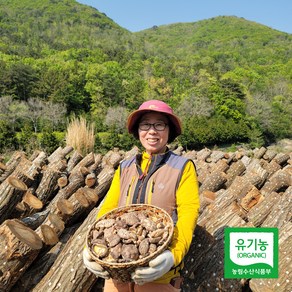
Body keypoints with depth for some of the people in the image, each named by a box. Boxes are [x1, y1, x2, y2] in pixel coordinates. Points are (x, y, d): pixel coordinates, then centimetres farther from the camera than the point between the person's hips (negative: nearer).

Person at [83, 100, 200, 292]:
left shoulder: (183, 168, -3)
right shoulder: (125, 168, 8)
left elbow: (188, 215, -13)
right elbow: (108, 210, 3)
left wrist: (173, 254, -28)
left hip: (158, 271, -3)